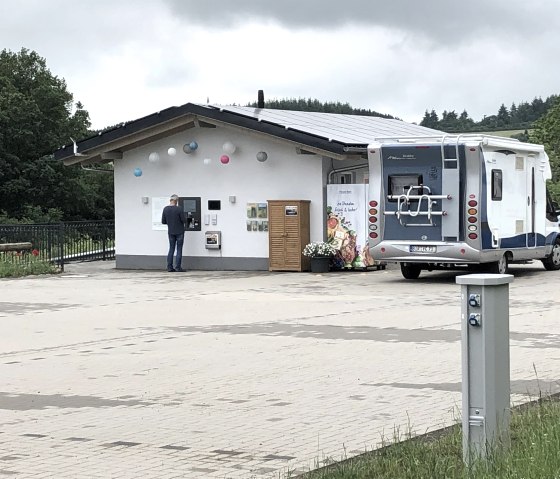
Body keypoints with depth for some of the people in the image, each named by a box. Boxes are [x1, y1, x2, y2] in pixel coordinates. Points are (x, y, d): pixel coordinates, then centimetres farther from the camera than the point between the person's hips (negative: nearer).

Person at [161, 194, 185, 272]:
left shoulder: (165, 209, -1)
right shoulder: (178, 209, -15)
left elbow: (163, 221, 3)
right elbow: (183, 220, -11)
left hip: (170, 232, 4)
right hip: (179, 232, -4)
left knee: (171, 249, 9)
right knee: (179, 250, 1)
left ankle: (170, 267, 5)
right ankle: (178, 267, -2)